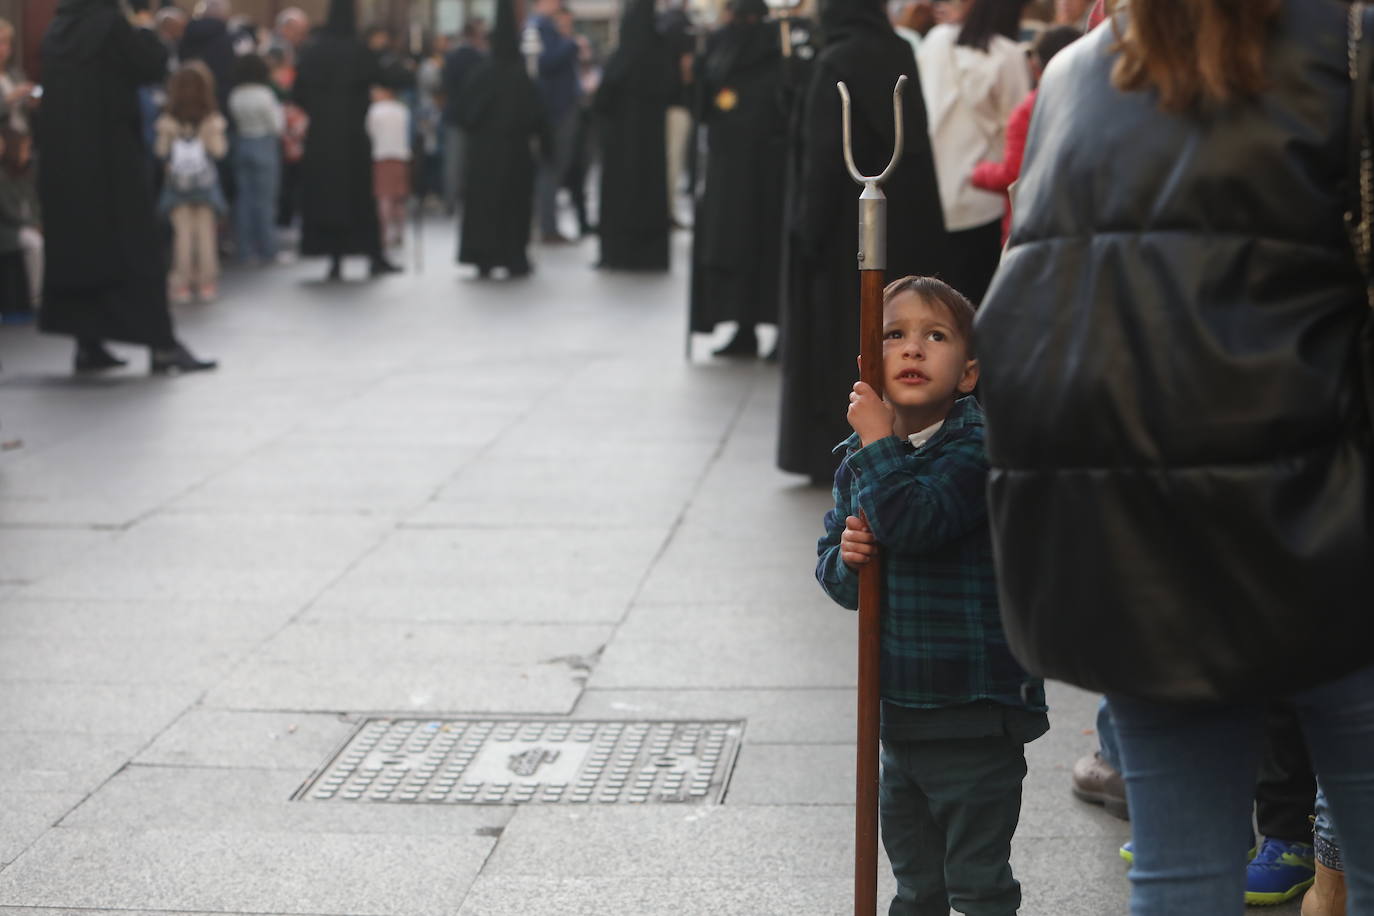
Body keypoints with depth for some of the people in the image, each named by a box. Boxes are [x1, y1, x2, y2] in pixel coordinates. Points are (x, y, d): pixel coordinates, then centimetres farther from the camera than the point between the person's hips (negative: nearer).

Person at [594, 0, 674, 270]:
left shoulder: (621, 59, -16)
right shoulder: (661, 56, -2)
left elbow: (603, 101, -12)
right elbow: (668, 95, 7)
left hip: (622, 133, -4)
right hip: (652, 134, 4)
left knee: (620, 188, 3)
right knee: (651, 187, 10)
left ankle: (618, 252, 3)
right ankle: (652, 253, 11)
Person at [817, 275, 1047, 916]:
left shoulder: (979, 446, -15)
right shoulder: (857, 460, 5)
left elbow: (916, 522, -30)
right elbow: (831, 568, 10)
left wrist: (879, 440, -20)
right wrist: (844, 558, -12)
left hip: (976, 714, -7)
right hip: (898, 706, 7)